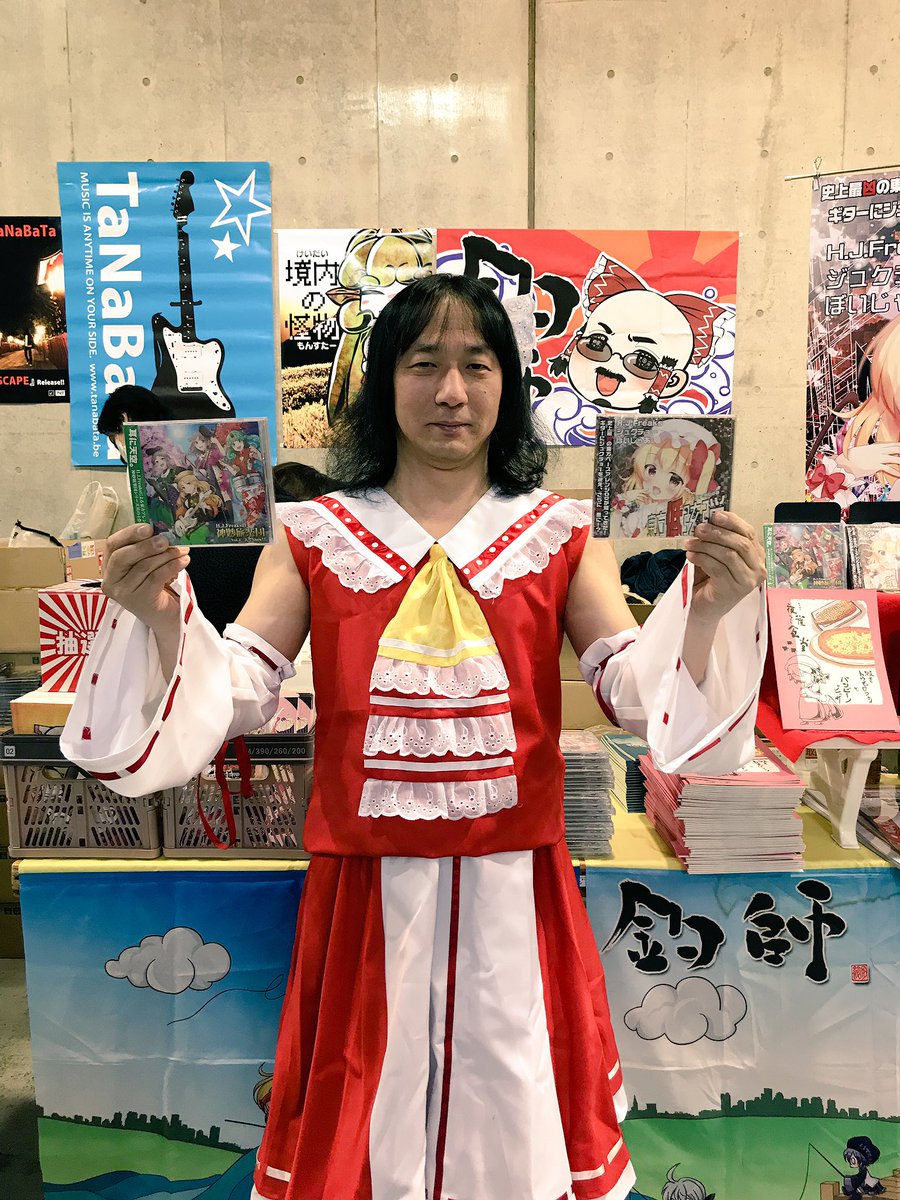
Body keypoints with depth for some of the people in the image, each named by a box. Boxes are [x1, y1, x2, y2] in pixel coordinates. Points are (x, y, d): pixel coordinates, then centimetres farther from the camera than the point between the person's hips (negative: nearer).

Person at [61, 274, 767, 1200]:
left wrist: (706, 608, -22)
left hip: (514, 889, 1)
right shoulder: (314, 538, 1)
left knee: (509, 1118, 15)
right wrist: (159, 618, -21)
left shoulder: (558, 534, 2)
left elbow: (637, 689, -5)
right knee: (364, 1122, 15)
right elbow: (231, 694, -3)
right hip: (362, 889, 0)